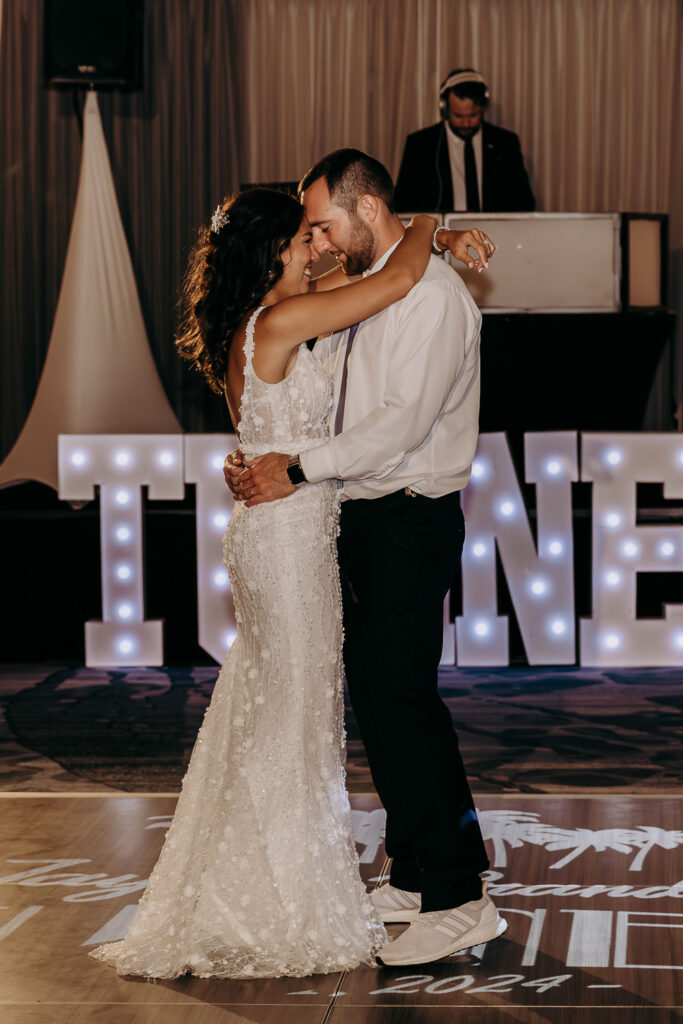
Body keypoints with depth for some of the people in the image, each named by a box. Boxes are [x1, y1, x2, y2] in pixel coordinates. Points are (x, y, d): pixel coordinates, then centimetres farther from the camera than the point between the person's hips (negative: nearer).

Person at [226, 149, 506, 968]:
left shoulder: (432, 293, -14)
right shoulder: (355, 296, 15)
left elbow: (403, 421, -22)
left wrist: (298, 470, -18)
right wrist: (256, 459, 0)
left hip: (411, 522, -9)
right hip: (364, 519, 9)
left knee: (401, 698, -10)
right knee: (375, 695, 13)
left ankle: (459, 900, -4)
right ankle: (413, 877, 24)